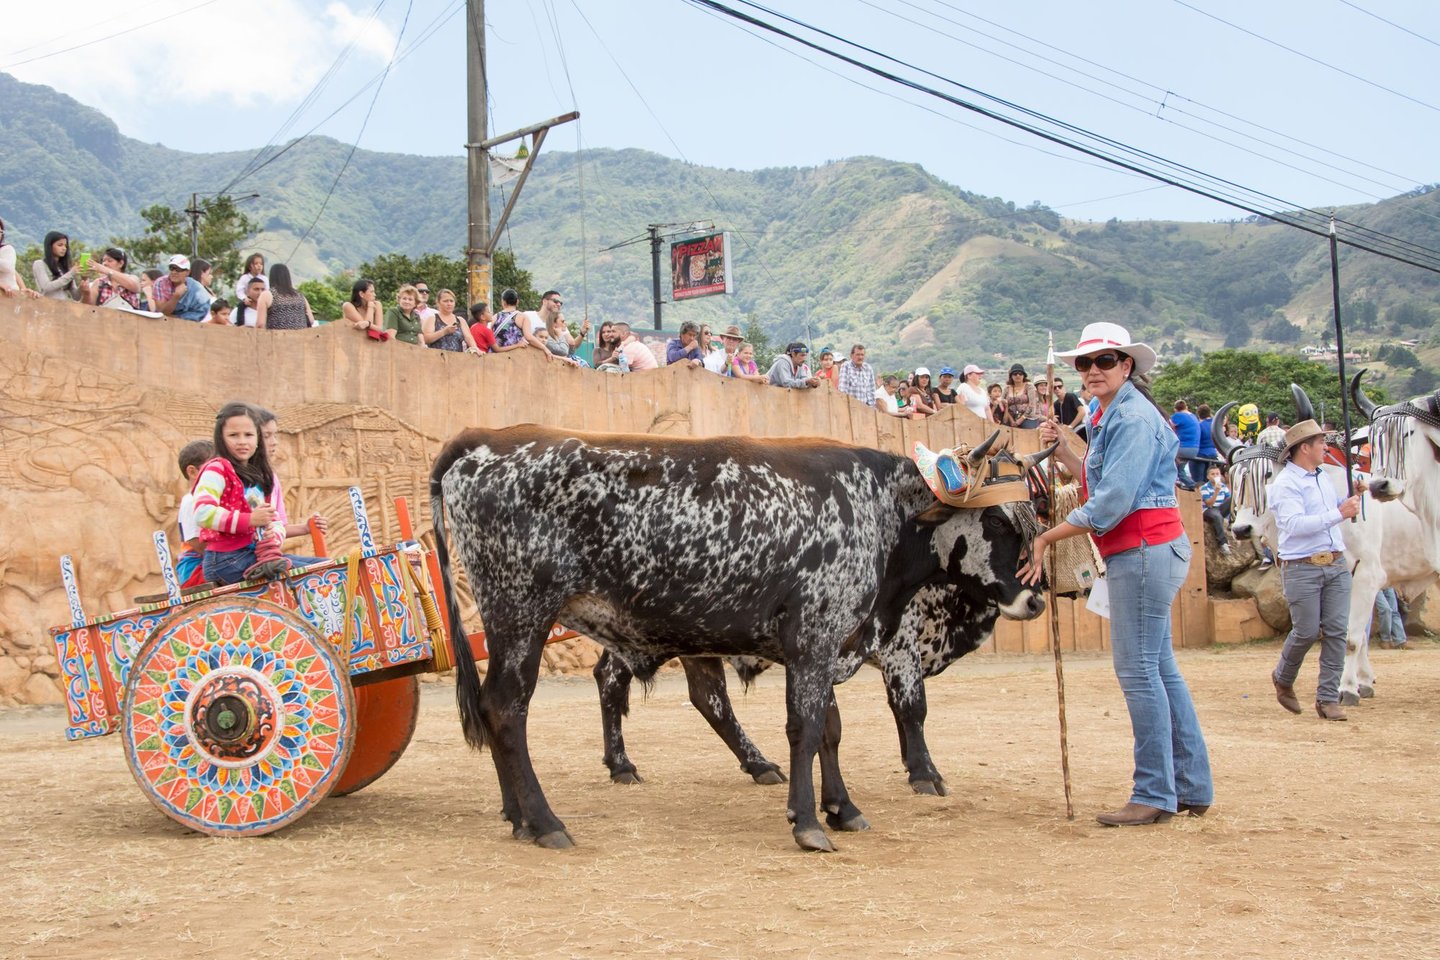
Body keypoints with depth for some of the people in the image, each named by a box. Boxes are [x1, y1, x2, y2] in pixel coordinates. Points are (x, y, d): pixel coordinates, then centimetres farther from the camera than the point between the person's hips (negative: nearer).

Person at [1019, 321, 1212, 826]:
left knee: (1138, 669, -7)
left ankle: (1155, 795, -1)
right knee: (1159, 668, 12)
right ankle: (1192, 788, 19)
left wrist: (1047, 538, -16)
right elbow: (1100, 484, 18)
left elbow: (1113, 500, -21)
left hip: (1144, 549, -11)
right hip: (1138, 552, 11)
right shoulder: (1110, 416, 17)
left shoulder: (1133, 418, -14)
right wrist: (1061, 449, 11)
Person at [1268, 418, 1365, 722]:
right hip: (1301, 568, -7)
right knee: (1307, 632, -2)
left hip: (1337, 564, 7)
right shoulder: (1285, 484, -9)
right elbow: (1294, 523, -24)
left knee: (1336, 630, 0)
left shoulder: (1322, 477, 17)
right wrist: (1339, 513, -25)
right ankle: (1283, 679, 26)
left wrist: (1352, 496, 15)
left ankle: (1328, 698, 6)